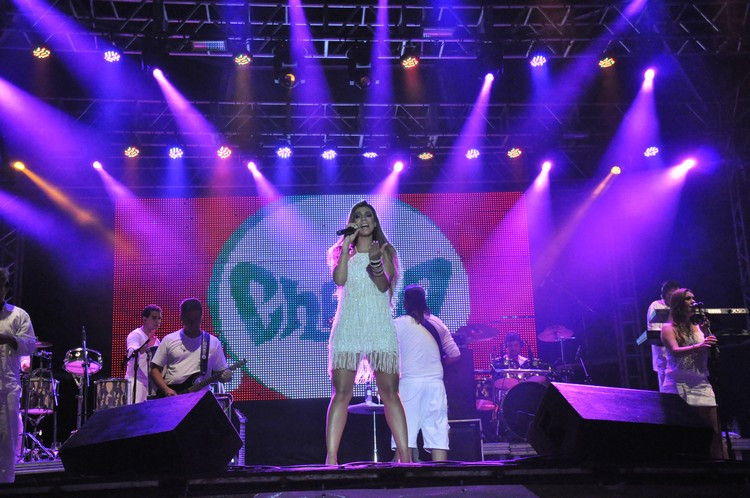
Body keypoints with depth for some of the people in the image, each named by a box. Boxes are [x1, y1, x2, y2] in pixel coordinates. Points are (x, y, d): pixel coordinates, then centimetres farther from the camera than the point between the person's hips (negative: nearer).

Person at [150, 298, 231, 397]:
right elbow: (155, 369, 7)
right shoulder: (169, 340, 6)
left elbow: (220, 372, 8)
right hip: (170, 396, 0)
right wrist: (166, 390, -7)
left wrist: (226, 375, -14)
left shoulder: (213, 342, 5)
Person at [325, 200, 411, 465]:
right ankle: (331, 458, -6)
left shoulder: (385, 251, 11)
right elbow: (339, 280, -7)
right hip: (348, 326, 0)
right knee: (342, 393, -6)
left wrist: (376, 260, -21)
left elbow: (384, 286, -5)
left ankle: (405, 456, -4)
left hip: (380, 327, 0)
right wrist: (347, 245, -7)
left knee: (390, 392, -5)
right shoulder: (343, 252, 13)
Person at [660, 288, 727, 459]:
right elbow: (675, 351, -15)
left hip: (701, 385, 4)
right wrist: (697, 347, -31)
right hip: (678, 385, -4)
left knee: (715, 432, -2)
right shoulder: (669, 328, 3)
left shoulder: (698, 328, 17)